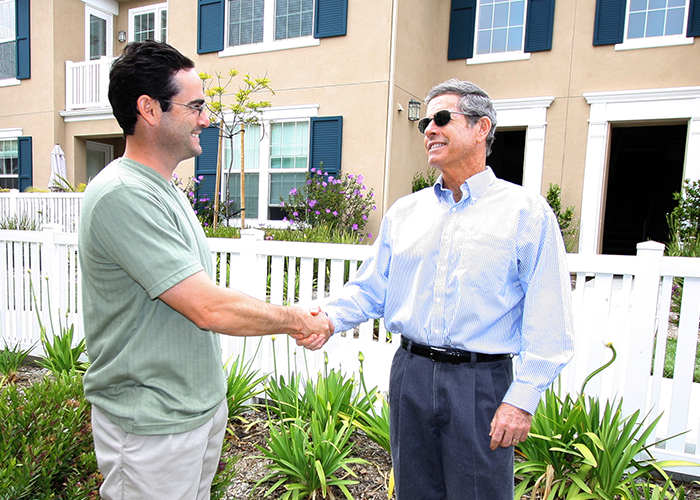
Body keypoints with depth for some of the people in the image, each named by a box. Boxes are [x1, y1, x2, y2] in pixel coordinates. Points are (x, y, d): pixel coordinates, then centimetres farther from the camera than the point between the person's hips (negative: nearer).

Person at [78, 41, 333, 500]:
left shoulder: (168, 191, 8)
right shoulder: (122, 195, -24)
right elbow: (210, 309, -28)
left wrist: (291, 321, 3)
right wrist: (299, 320, -13)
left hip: (203, 406, 8)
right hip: (153, 427, -8)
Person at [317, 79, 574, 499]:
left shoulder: (526, 212, -4)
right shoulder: (404, 212, 9)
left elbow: (547, 320, -8)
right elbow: (370, 289, 8)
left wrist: (523, 398, -13)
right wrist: (328, 318, -10)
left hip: (481, 380, -4)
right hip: (411, 371, 4)